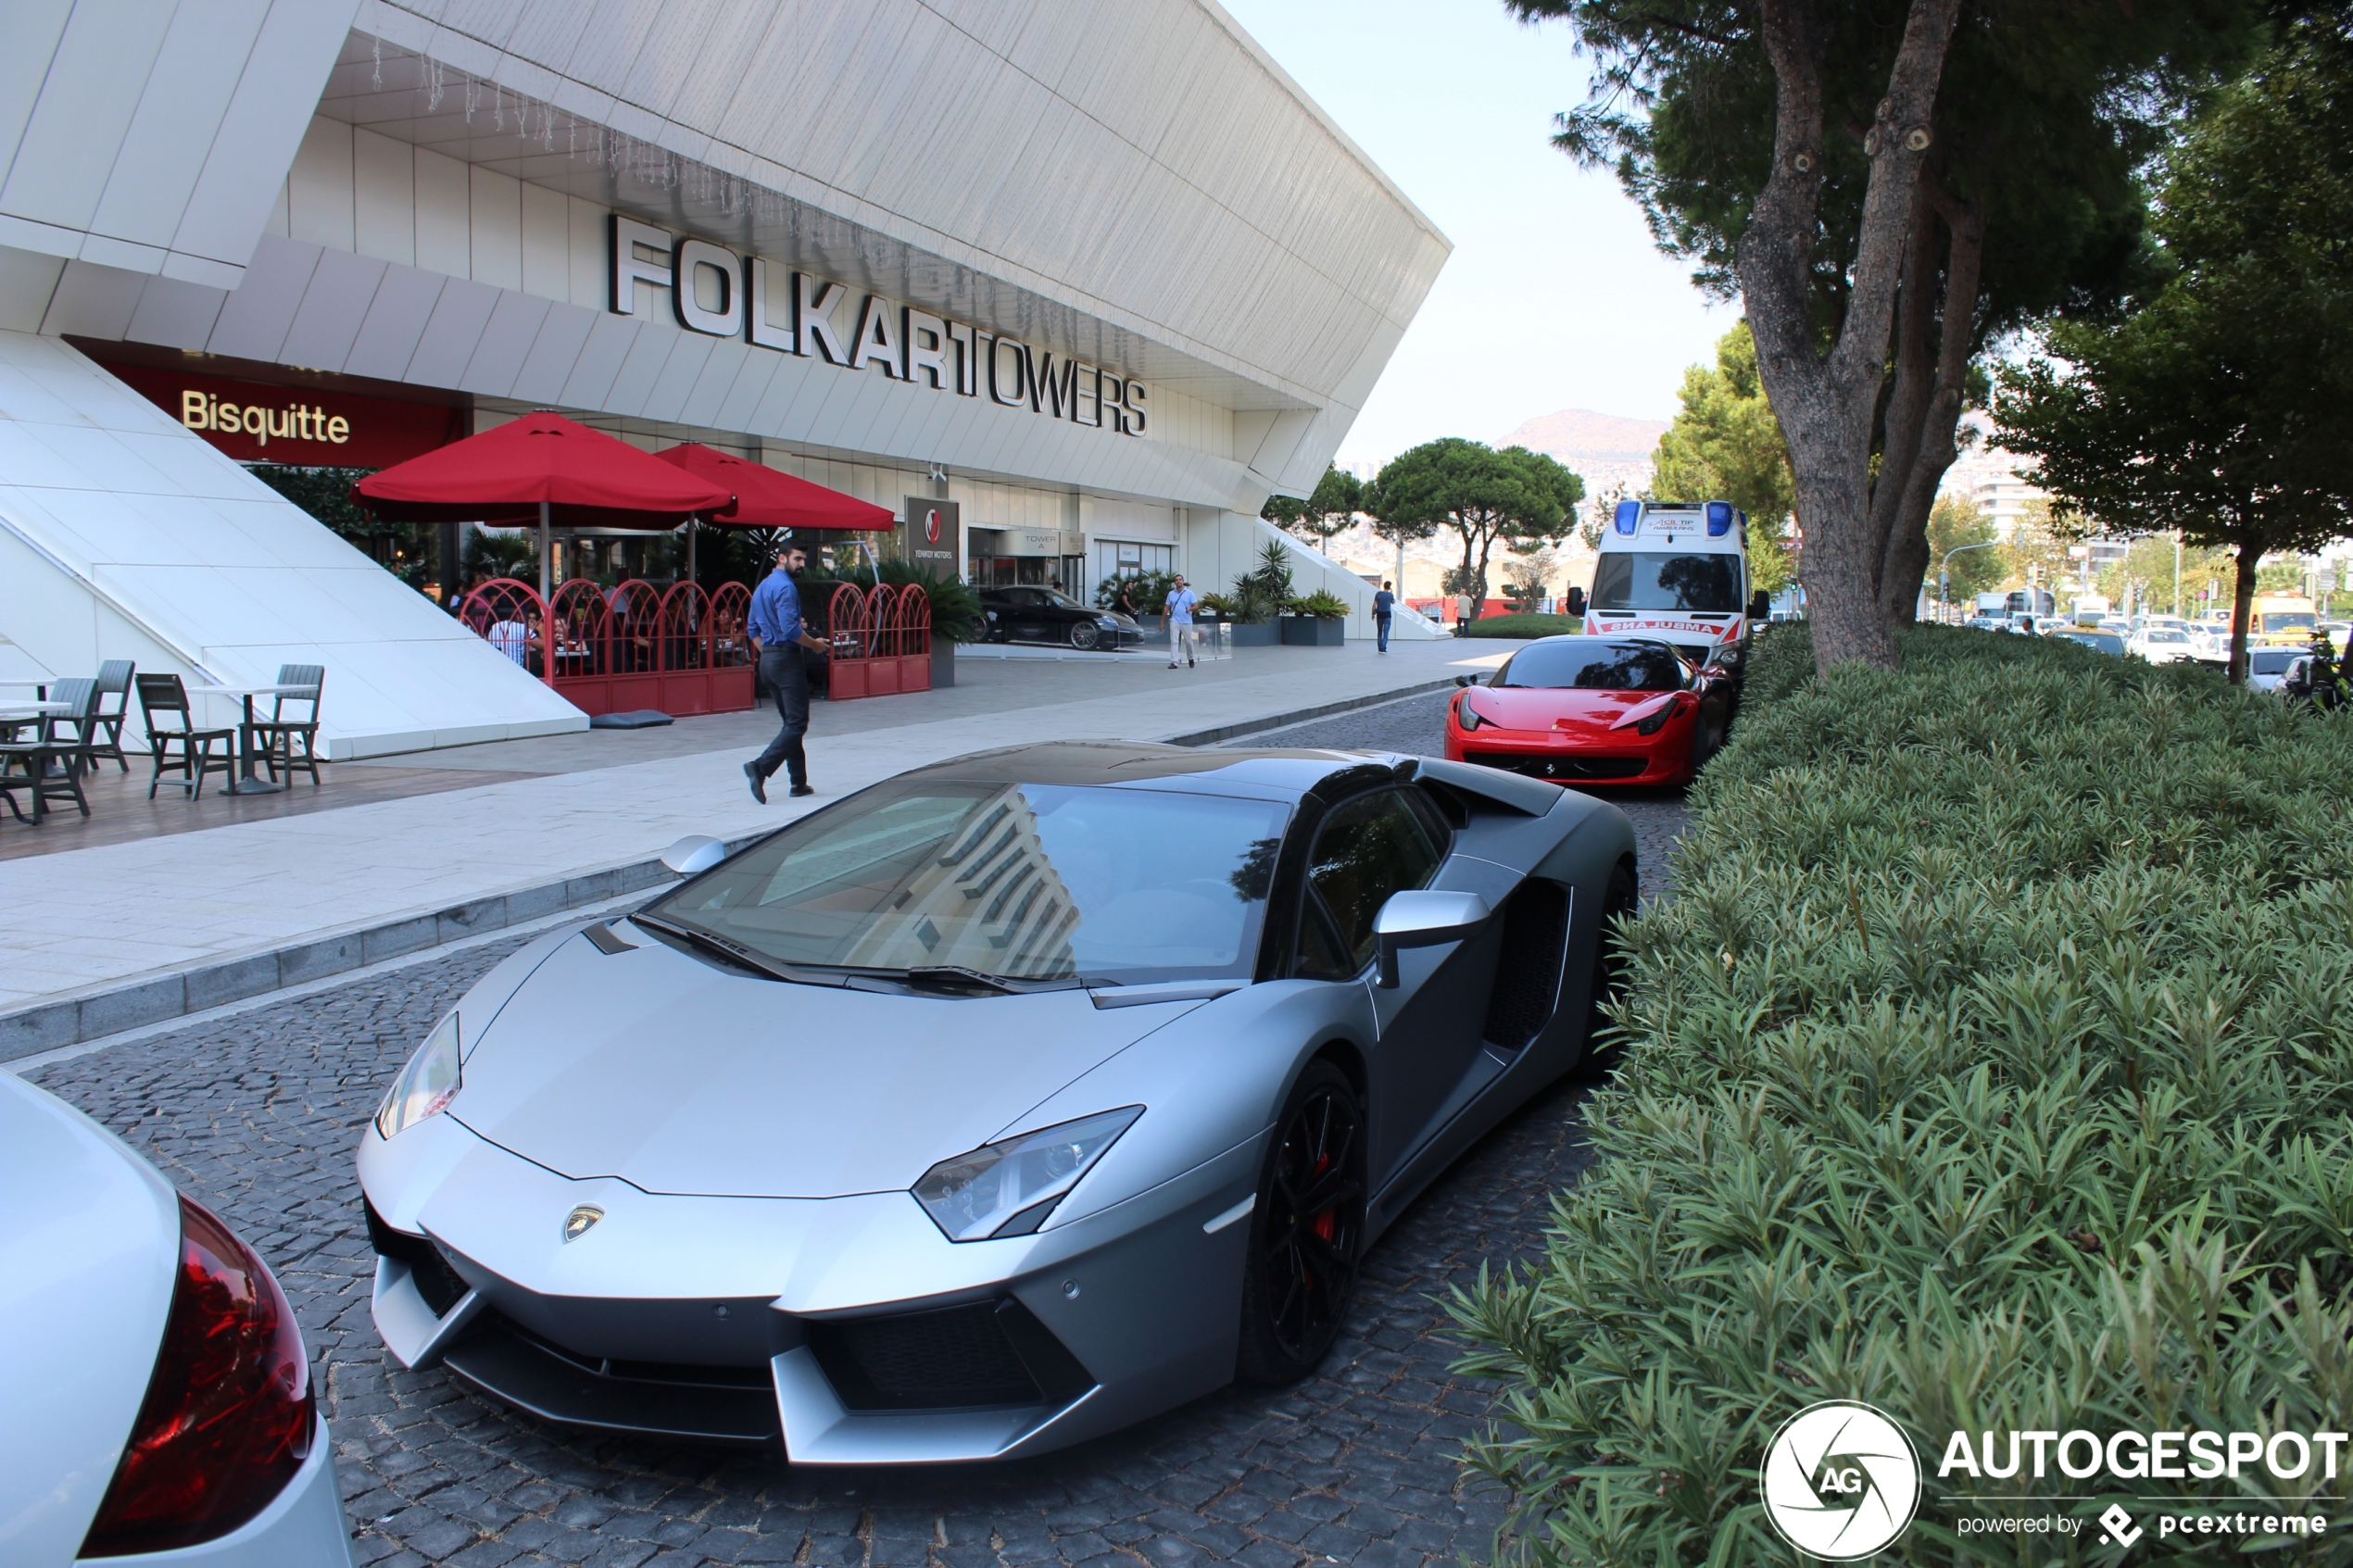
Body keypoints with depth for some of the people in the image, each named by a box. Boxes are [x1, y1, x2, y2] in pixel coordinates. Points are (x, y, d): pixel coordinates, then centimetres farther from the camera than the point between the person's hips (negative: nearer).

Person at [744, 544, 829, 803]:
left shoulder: (761, 587, 16)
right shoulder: (786, 587, -13)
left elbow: (753, 629, 20)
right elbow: (791, 630, -21)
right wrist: (815, 644, -8)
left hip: (767, 659, 10)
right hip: (787, 658, -10)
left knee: (791, 722, 14)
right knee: (797, 723, -8)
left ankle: (799, 783, 15)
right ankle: (761, 767, -22)